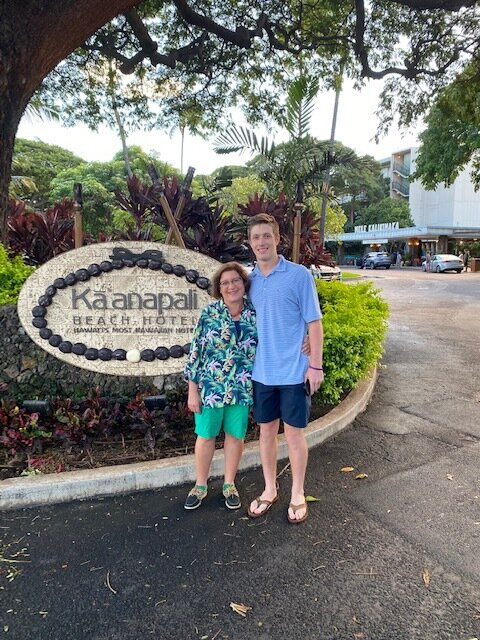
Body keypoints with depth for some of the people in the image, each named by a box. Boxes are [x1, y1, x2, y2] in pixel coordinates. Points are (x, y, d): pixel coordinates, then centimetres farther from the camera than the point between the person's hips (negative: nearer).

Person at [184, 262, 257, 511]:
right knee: (206, 436, 11)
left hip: (243, 389, 2)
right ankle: (200, 485, 31)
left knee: (236, 435, 14)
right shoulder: (209, 313, -8)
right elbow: (195, 351, -6)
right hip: (210, 388, -1)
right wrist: (192, 390, -6)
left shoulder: (255, 314, -2)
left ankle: (229, 484, 34)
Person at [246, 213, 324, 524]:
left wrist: (315, 365, -10)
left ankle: (298, 494, 27)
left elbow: (314, 322, -7)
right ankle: (270, 490, 33)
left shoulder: (299, 275, -8)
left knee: (294, 432, 8)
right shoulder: (250, 279, 5)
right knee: (267, 431, 15)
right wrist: (246, 364, 10)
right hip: (261, 371, 4)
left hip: (294, 371, -4)